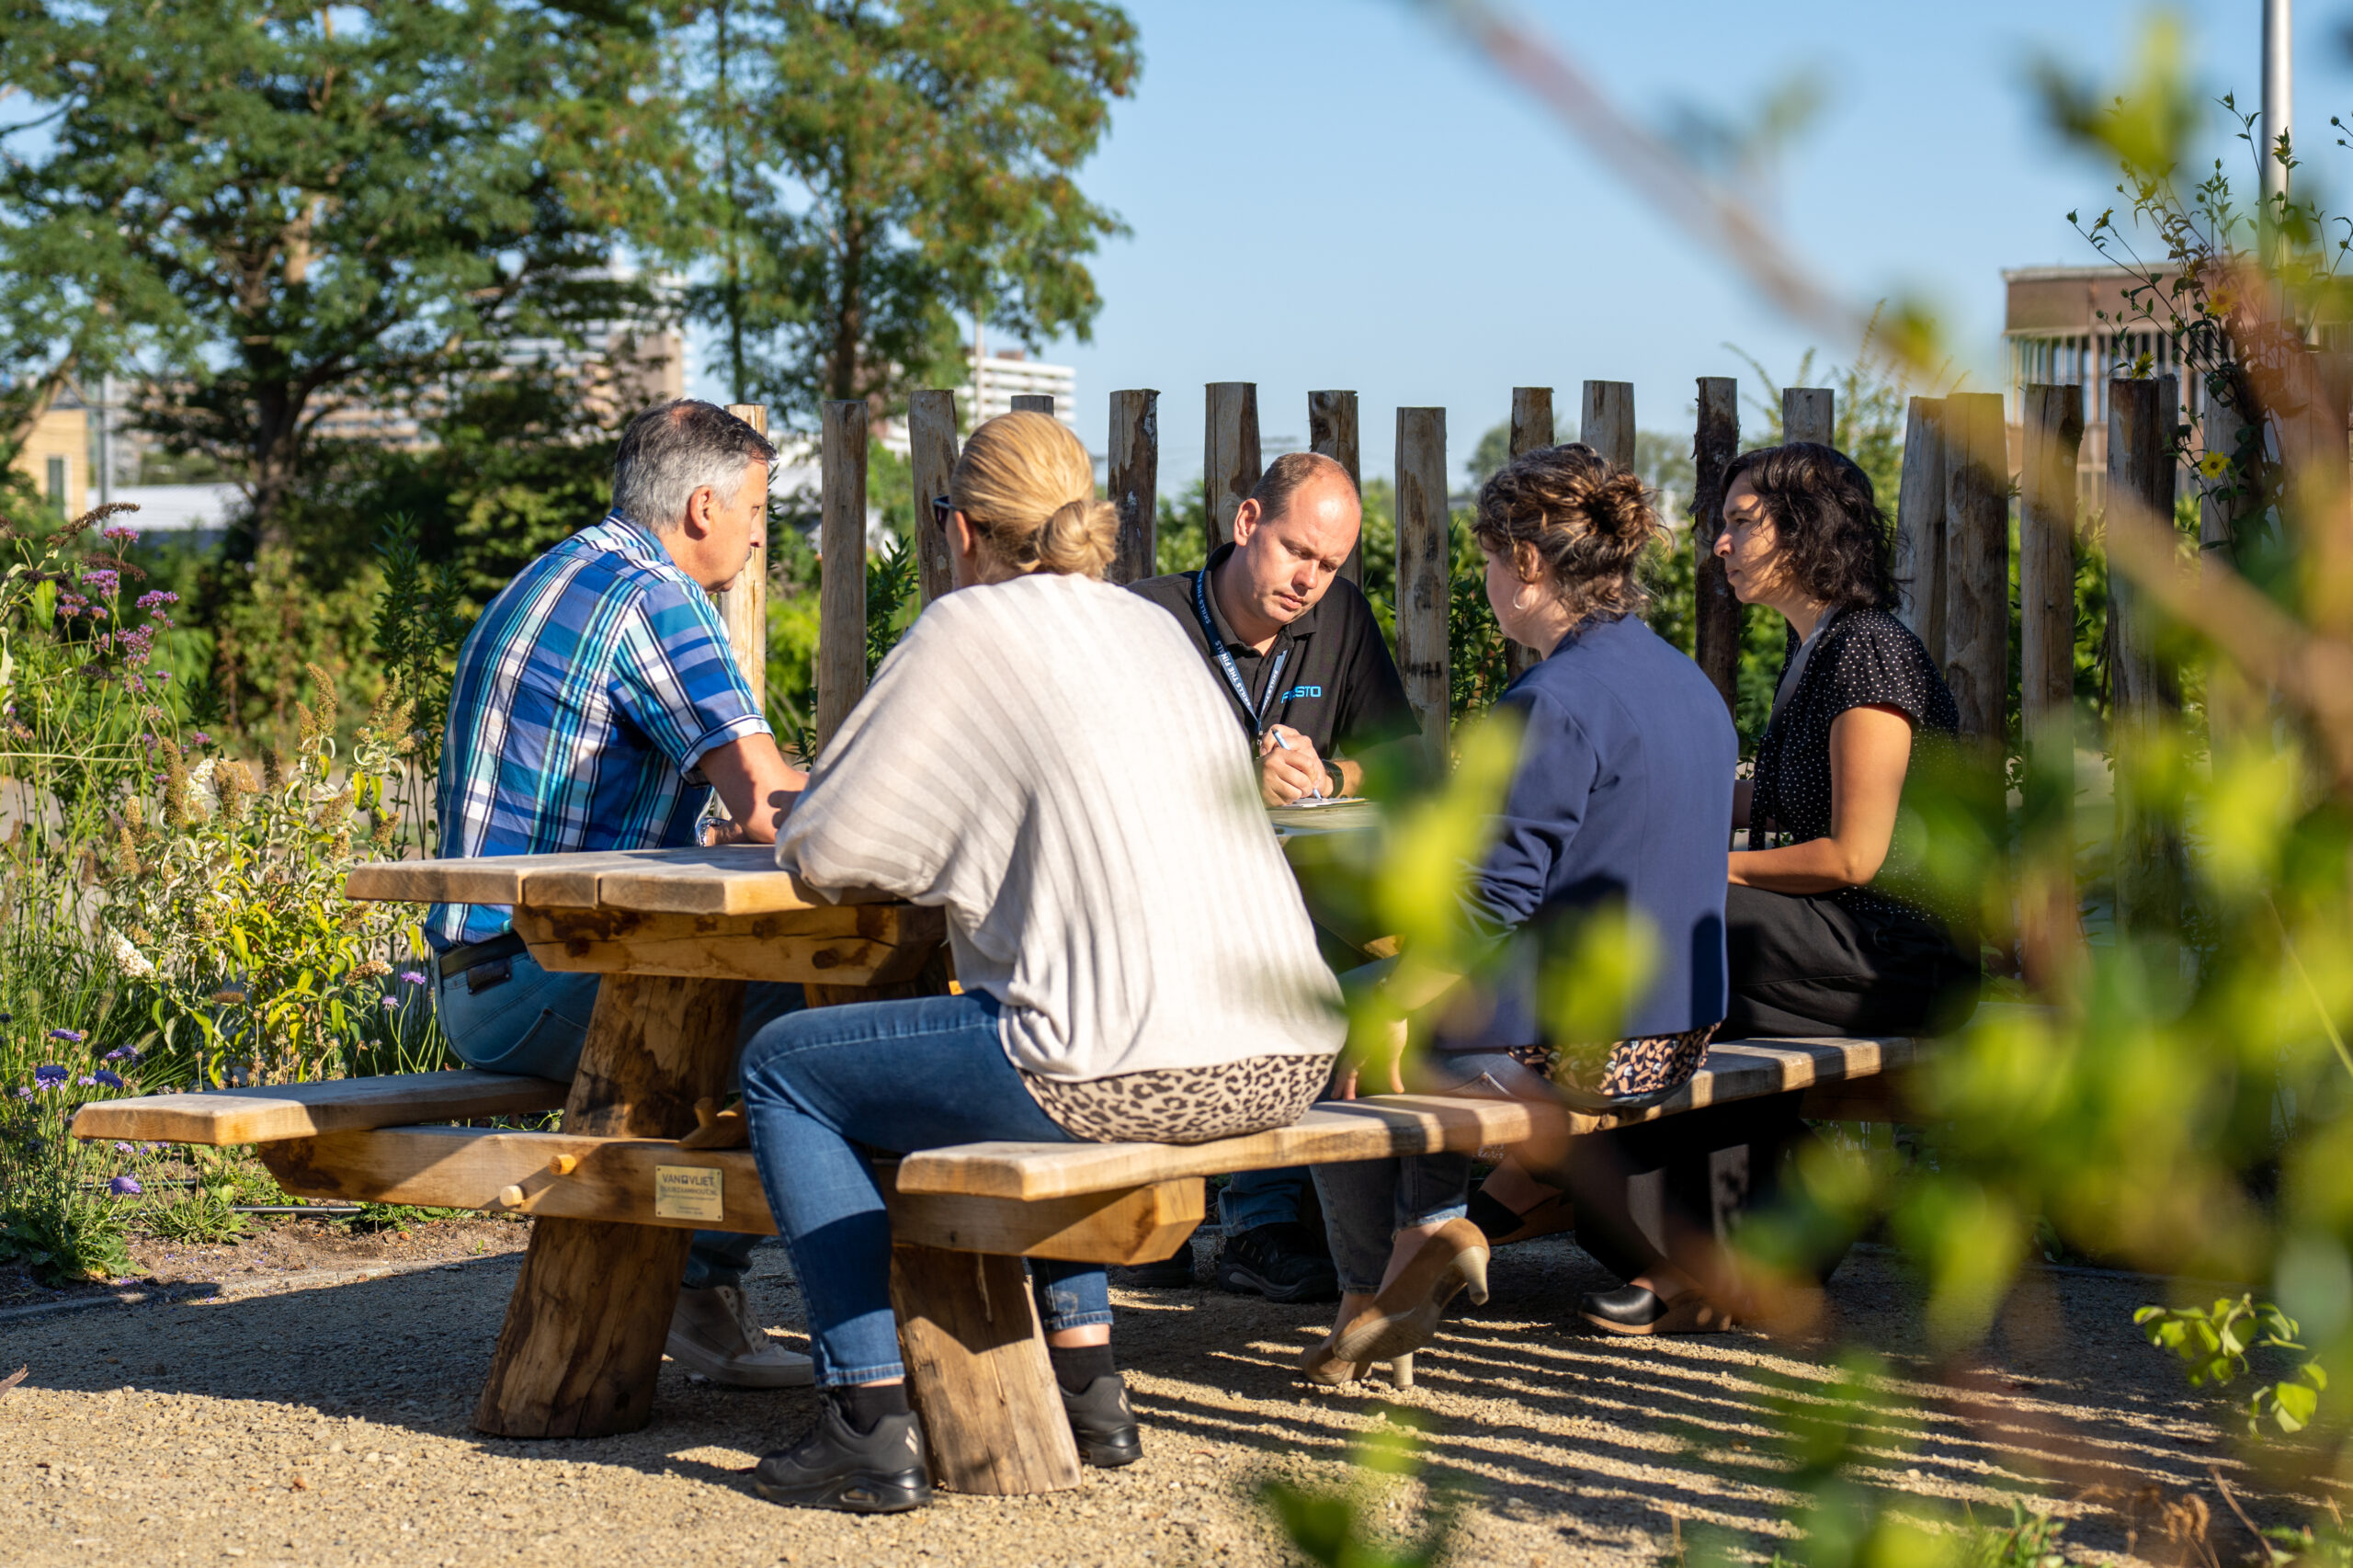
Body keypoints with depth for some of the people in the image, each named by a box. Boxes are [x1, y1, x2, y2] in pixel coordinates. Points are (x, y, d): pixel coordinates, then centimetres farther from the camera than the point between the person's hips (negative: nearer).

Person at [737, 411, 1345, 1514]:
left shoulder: (967, 629, -1)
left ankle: (874, 1428, 5)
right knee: (1035, 1040, 37)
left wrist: (926, 847, 18)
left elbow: (823, 848, -2)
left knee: (784, 1070, 11)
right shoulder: (1152, 627, 19)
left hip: (1131, 1069, -7)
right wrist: (976, 838, 30)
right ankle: (1084, 1379, 31)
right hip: (1284, 1067, 8)